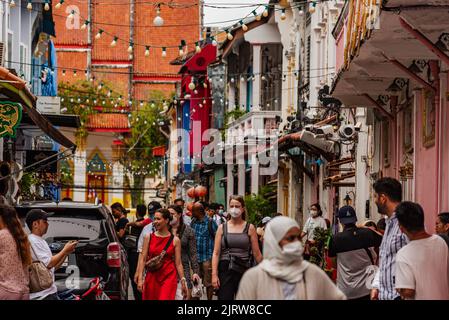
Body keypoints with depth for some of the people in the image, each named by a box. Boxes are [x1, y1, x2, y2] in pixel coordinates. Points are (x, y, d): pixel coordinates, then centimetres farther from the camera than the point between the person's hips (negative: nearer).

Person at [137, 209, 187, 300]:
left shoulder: (175, 240, 1)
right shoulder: (148, 237, 4)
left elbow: (178, 263, 3)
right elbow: (143, 259, 3)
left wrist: (183, 282, 0)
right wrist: (140, 279, -4)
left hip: (169, 277, -2)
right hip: (152, 277, 2)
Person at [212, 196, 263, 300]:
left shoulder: (249, 228, 4)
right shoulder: (222, 228, 7)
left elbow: (257, 254, 3)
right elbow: (216, 253, 4)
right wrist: (214, 274, -5)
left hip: (244, 271, 0)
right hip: (225, 270, 0)